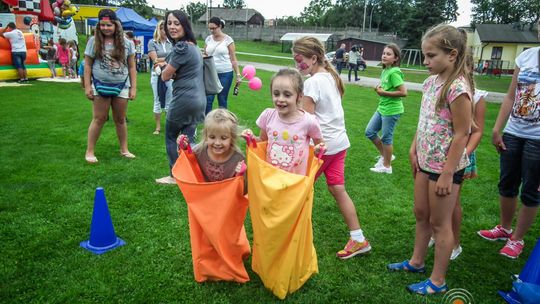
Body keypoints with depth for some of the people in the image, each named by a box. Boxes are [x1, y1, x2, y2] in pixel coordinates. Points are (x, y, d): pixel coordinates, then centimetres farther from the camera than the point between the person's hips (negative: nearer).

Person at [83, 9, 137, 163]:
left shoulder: (126, 43, 2)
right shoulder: (94, 41, 0)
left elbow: (131, 67, 5)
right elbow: (87, 65, 1)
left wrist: (133, 87, 0)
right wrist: (87, 86, -5)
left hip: (121, 86, 1)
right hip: (100, 85, -1)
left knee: (120, 119, 10)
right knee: (99, 119, 0)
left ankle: (124, 149, 22)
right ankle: (90, 151, 10)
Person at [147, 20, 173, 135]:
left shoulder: (171, 43, 6)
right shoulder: (152, 43, -1)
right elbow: (155, 60, -8)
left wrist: (162, 61, -13)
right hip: (157, 75, -2)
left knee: (169, 101, 5)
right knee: (157, 101, 6)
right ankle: (158, 127, 13)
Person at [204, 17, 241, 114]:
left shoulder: (228, 39, -4)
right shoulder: (208, 39, 7)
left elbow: (233, 59, -3)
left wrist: (238, 74, -9)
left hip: (225, 74, -3)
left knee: (222, 101, 4)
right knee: (208, 99, -4)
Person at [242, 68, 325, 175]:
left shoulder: (308, 121, -16)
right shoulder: (268, 115, -9)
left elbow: (319, 144, 1)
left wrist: (319, 149, -19)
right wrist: (252, 138, -11)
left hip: (296, 178, -2)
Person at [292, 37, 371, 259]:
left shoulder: (313, 82, -16)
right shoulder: (331, 76, 9)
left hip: (323, 144, -8)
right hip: (339, 141, 8)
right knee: (338, 189, 12)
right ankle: (358, 238, 15)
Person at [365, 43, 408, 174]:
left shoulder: (394, 72, -18)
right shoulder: (385, 70, 8)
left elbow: (403, 92, -24)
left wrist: (383, 93, -18)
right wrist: (379, 89, 0)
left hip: (391, 110, -9)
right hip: (382, 108, 9)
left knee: (386, 138, 3)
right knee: (369, 132, 13)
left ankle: (386, 166, 20)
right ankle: (385, 155, 30)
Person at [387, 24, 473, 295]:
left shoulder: (457, 88, -20)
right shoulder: (431, 81, 4)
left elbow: (461, 134, -20)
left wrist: (447, 174, -20)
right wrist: (414, 149, 9)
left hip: (445, 165, -8)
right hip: (426, 161, 8)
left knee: (439, 222, 5)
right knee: (421, 214, 19)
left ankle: (438, 282, 21)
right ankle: (416, 261, 39)